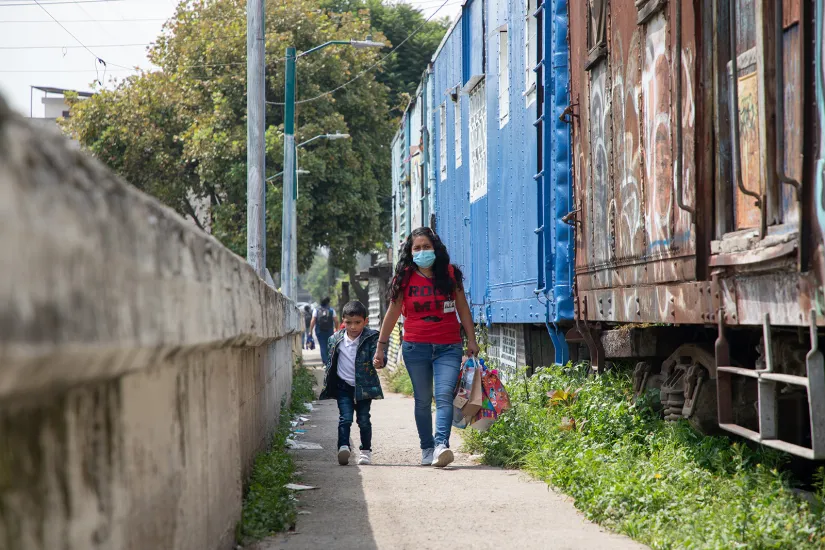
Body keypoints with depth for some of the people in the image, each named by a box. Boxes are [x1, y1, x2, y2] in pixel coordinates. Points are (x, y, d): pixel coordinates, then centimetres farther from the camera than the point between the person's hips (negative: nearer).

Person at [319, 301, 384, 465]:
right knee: (345, 418, -11)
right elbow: (330, 364, 11)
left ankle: (366, 451, 17)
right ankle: (344, 447, -18)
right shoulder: (336, 339, 2)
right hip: (344, 386, 1)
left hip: (364, 387, -1)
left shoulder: (371, 338, -6)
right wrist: (327, 386, 12)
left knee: (364, 419, 4)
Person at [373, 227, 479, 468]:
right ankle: (427, 449, 11)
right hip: (416, 347, 1)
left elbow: (463, 308, 12)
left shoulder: (450, 274, 5)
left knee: (444, 395, -16)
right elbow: (392, 313, 11)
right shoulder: (404, 279, 4)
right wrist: (381, 347, 10)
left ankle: (441, 445, -28)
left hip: (448, 348, -1)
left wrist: (471, 340, 9)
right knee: (422, 400, 4)